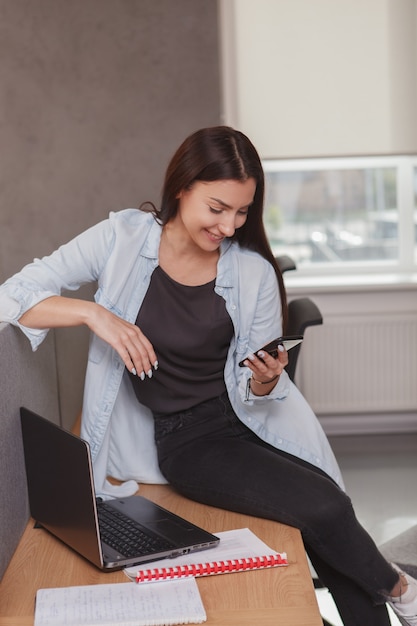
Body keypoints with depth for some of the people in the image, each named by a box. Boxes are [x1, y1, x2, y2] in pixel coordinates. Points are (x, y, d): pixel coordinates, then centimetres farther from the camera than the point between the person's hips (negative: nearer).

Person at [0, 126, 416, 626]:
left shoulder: (254, 272, -4)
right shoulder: (123, 238, -8)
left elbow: (254, 395, 3)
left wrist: (265, 382, -21)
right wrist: (93, 313, -24)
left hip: (249, 420, 3)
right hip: (184, 438, -3)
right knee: (324, 510, -20)